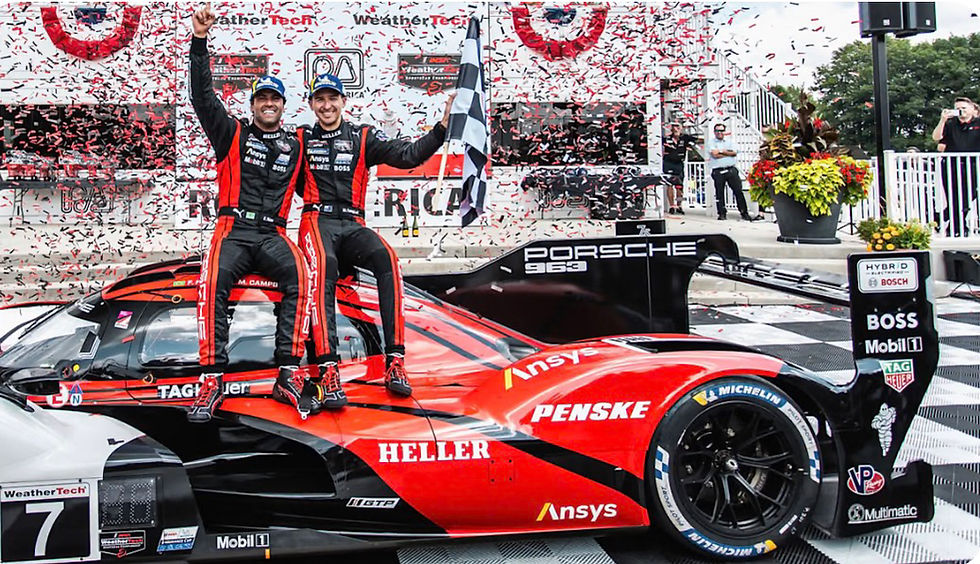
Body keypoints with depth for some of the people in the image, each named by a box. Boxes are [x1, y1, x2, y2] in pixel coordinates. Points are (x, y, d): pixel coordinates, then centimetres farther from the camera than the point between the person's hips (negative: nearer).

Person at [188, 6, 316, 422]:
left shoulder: (295, 146, 22)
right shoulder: (233, 134, 16)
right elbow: (202, 95, 5)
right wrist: (200, 41, -3)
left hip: (273, 236, 1)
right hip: (232, 231, -1)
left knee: (300, 276, -32)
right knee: (212, 283, -33)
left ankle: (289, 374, -33)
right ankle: (213, 379, -33)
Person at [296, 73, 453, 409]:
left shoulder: (363, 137, 14)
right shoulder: (301, 139, 16)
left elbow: (408, 155, 2)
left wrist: (443, 126, -7)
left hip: (352, 226, 2)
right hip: (317, 221, -1)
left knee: (387, 259, -31)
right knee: (323, 266, -36)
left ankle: (395, 361, -33)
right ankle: (328, 370, -45)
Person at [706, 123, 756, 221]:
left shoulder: (730, 141, 15)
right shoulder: (711, 142, 6)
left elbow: (734, 152, -1)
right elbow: (715, 154, -10)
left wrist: (721, 151, -6)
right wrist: (728, 152, -1)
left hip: (731, 170, 2)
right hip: (718, 171, -2)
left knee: (738, 191, -2)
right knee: (719, 193, 2)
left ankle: (744, 213, 2)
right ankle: (722, 213, 13)